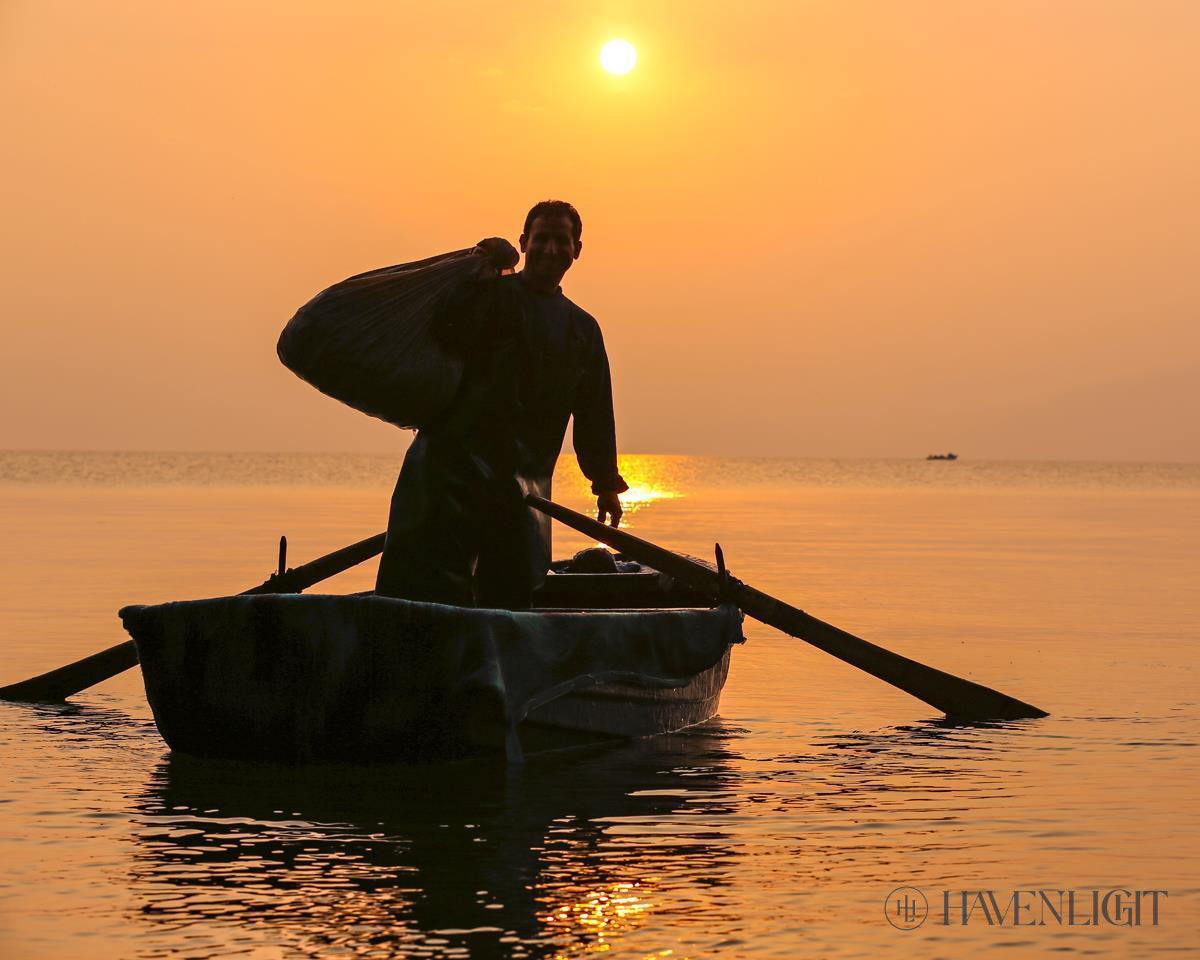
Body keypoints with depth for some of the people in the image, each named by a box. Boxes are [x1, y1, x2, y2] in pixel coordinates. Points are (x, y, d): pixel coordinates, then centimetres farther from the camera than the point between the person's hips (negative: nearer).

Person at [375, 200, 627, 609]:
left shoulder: (583, 330, 21)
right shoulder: (492, 296, 5)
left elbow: (594, 415, 22)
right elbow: (447, 333, -16)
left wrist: (606, 483, 20)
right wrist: (488, 273, -16)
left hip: (524, 476, 5)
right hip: (456, 456, -5)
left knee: (515, 587, 2)